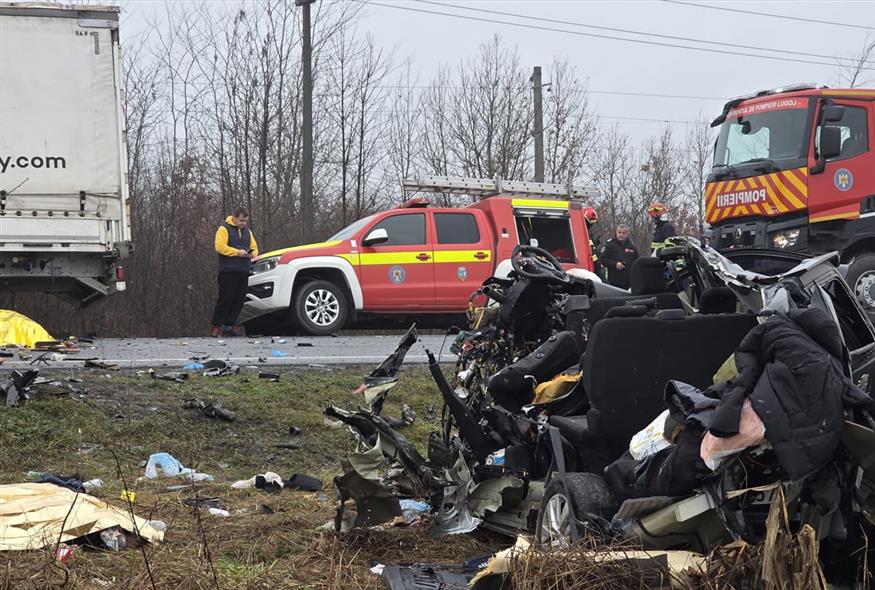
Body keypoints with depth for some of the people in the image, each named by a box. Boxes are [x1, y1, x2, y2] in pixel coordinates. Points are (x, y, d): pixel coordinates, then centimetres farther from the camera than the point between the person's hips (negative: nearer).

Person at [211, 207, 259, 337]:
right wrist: (237, 252, -17)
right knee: (225, 299, -10)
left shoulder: (248, 232, 21)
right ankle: (216, 326, -5)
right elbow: (220, 247, -13)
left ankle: (229, 325, 9)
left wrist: (252, 253, 0)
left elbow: (254, 247, 24)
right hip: (228, 271, -7)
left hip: (243, 272, 7)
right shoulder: (224, 229, -1)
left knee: (239, 300, 2)